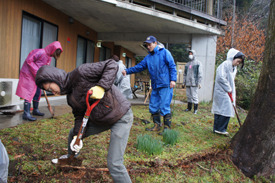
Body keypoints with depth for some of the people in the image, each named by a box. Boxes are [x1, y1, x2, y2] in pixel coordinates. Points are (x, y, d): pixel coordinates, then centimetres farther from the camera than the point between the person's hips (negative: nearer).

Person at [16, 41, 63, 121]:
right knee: (29, 93, -12)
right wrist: (37, 72, -22)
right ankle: (26, 114, -10)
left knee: (37, 93, 13)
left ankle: (35, 110, 28)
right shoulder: (41, 52, -20)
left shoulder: (49, 58, 8)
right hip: (29, 74, -9)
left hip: (37, 76, 9)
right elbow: (29, 61, -21)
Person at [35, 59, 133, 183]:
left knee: (114, 164, -14)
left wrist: (101, 87, -34)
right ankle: (70, 157, 53)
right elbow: (79, 115, 8)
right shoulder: (70, 97, 7)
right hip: (99, 120, 9)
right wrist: (77, 135, -5)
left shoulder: (81, 72, -21)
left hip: (121, 118, -9)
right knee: (72, 133, 24)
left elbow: (111, 65, -23)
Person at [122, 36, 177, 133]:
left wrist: (173, 79, -14)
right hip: (155, 86, 7)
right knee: (153, 107, 11)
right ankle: (157, 125, 24)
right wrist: (127, 71, 1)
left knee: (164, 107, -8)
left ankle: (167, 128, 2)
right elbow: (139, 66, 13)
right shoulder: (148, 57, 16)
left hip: (165, 85, -7)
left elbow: (172, 66, -5)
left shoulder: (164, 52, -1)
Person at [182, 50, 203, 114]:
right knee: (188, 95, 10)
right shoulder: (187, 64, 18)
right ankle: (189, 108, 20)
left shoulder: (198, 63, 0)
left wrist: (199, 83, -11)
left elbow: (200, 74, -5)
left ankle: (195, 109, 1)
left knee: (194, 96, -6)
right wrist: (184, 82, 14)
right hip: (188, 83, 6)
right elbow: (185, 74, 19)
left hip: (194, 83, -6)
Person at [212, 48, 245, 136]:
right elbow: (221, 78, -22)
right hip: (222, 92, -9)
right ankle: (220, 129, -3)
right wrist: (229, 90, -16)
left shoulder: (234, 68, 18)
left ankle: (216, 128, 15)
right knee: (226, 110, -11)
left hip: (228, 92, 9)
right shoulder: (225, 64, -12)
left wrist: (232, 93, 10)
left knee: (219, 110, 10)